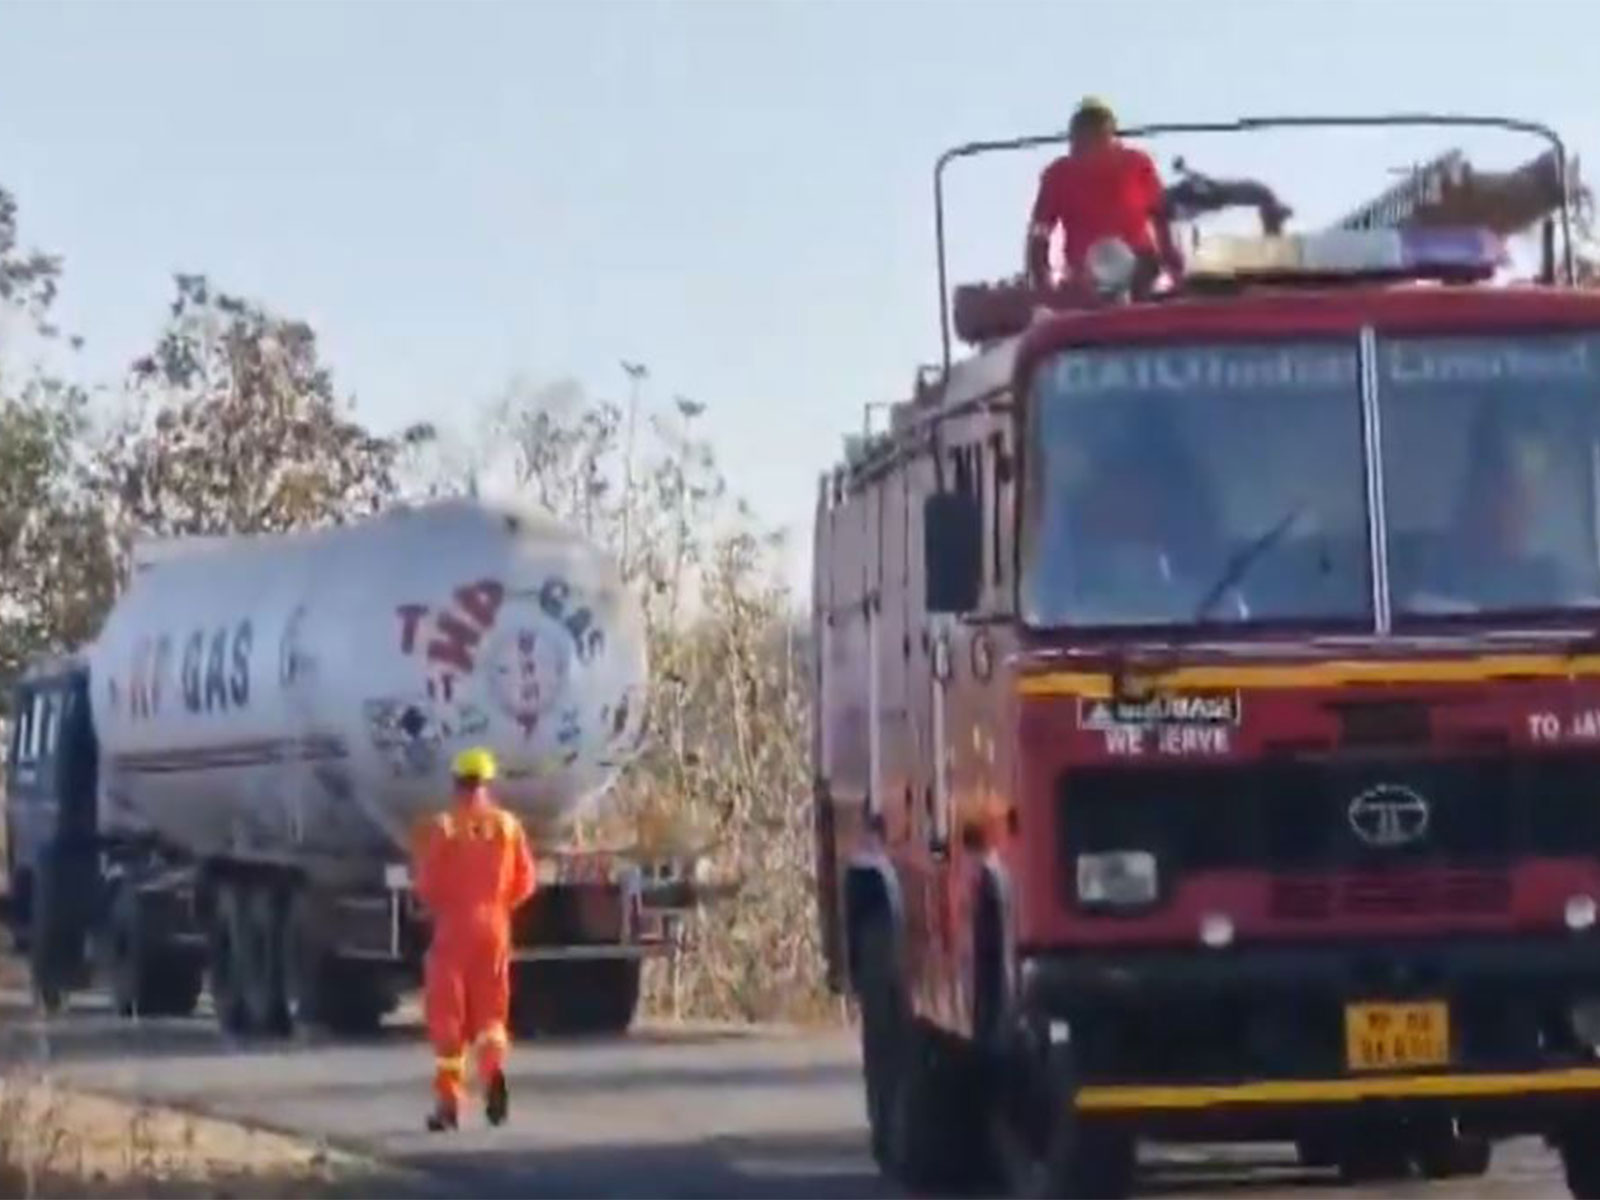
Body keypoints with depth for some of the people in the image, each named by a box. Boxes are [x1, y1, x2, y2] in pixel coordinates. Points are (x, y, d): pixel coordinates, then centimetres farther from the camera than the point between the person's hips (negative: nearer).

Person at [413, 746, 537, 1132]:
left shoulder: (443, 827, -8)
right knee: (490, 1009, 12)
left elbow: (427, 885, -8)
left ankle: (448, 1102, 2)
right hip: (494, 927, 3)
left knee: (447, 1015, 4)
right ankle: (493, 1069, -16)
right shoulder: (507, 825, 2)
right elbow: (525, 882, 3)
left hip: (453, 927, -3)